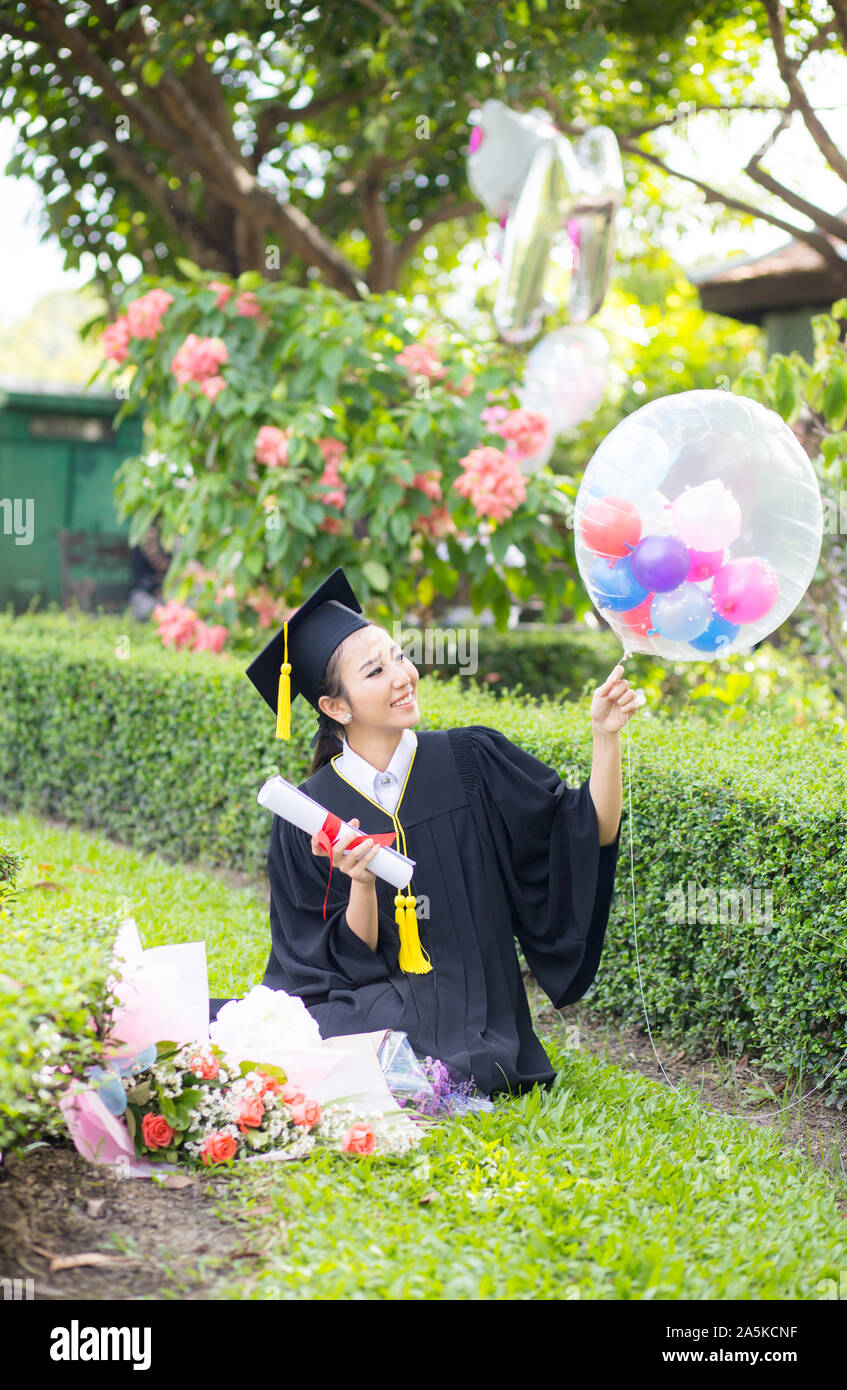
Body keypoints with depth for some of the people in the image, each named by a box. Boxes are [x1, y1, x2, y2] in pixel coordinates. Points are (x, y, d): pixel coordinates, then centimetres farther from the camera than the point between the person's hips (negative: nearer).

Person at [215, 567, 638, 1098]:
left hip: (466, 1031, -3)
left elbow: (593, 832, 0)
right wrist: (362, 883, -20)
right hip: (369, 1009, 3)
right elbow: (352, 960, -1)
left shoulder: (474, 761, 0)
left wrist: (607, 735, -12)